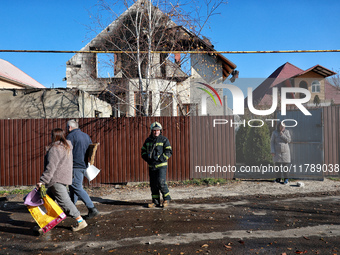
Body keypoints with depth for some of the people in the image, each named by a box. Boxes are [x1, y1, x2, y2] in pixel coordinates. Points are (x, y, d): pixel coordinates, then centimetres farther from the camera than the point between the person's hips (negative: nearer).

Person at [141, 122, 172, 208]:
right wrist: (147, 159, -3)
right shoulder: (148, 140, 11)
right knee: (153, 184, 8)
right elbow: (143, 151, 16)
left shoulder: (164, 140, -3)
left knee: (161, 182, -12)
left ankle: (166, 199, 10)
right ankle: (156, 202, 19)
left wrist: (160, 159, -18)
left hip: (161, 165, -5)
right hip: (151, 166, 5)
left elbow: (169, 152, -9)